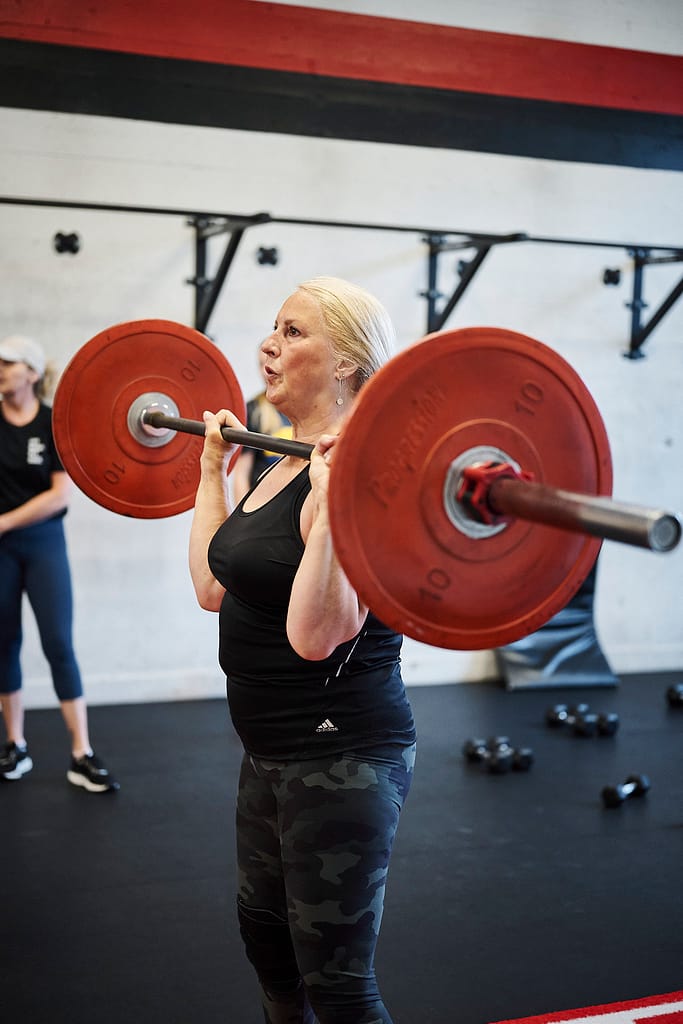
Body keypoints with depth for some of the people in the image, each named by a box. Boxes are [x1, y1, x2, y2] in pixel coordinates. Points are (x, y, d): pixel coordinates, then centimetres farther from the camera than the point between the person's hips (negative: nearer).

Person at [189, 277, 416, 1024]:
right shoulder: (286, 462, 7)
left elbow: (315, 636, -30)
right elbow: (214, 588, 15)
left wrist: (332, 508, -38)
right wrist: (213, 469, 19)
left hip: (340, 755, -10)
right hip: (272, 748, 10)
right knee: (265, 934, 25)